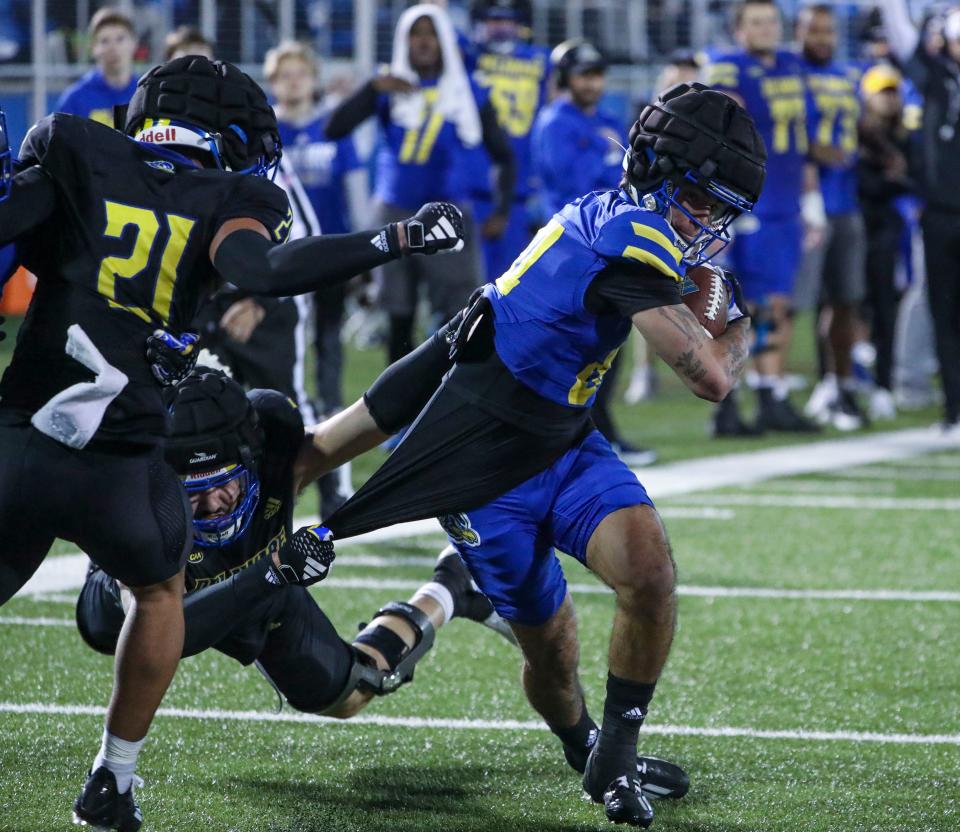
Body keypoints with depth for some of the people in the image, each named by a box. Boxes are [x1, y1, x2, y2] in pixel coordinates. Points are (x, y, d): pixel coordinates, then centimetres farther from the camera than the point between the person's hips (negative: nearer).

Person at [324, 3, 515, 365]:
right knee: (399, 321, 8)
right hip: (395, 215, 2)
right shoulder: (390, 89, 4)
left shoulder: (468, 94, 3)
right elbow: (334, 130, -7)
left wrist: (502, 209, 0)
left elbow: (503, 156, 11)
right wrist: (373, 89, -16)